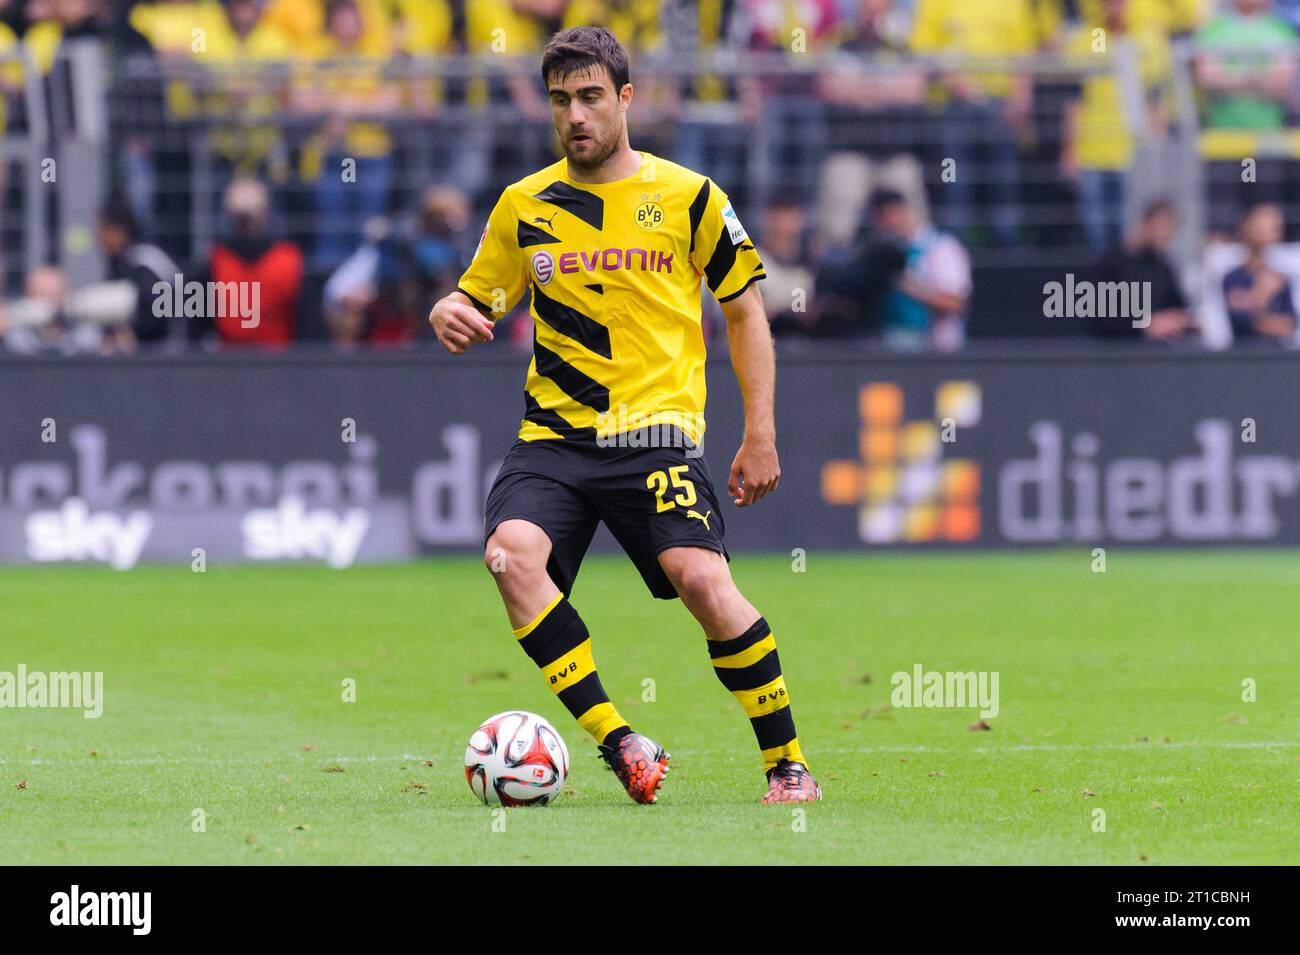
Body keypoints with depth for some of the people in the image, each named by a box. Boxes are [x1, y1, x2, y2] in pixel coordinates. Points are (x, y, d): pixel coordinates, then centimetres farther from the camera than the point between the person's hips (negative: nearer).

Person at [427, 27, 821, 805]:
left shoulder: (689, 197, 4)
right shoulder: (525, 206, 10)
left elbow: (744, 309, 10)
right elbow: (476, 305, 18)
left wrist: (760, 435, 4)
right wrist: (449, 317, -8)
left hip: (657, 430, -2)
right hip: (554, 436, 3)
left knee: (701, 578, -24)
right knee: (511, 552, -26)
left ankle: (787, 763, -6)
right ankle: (617, 742, -21)